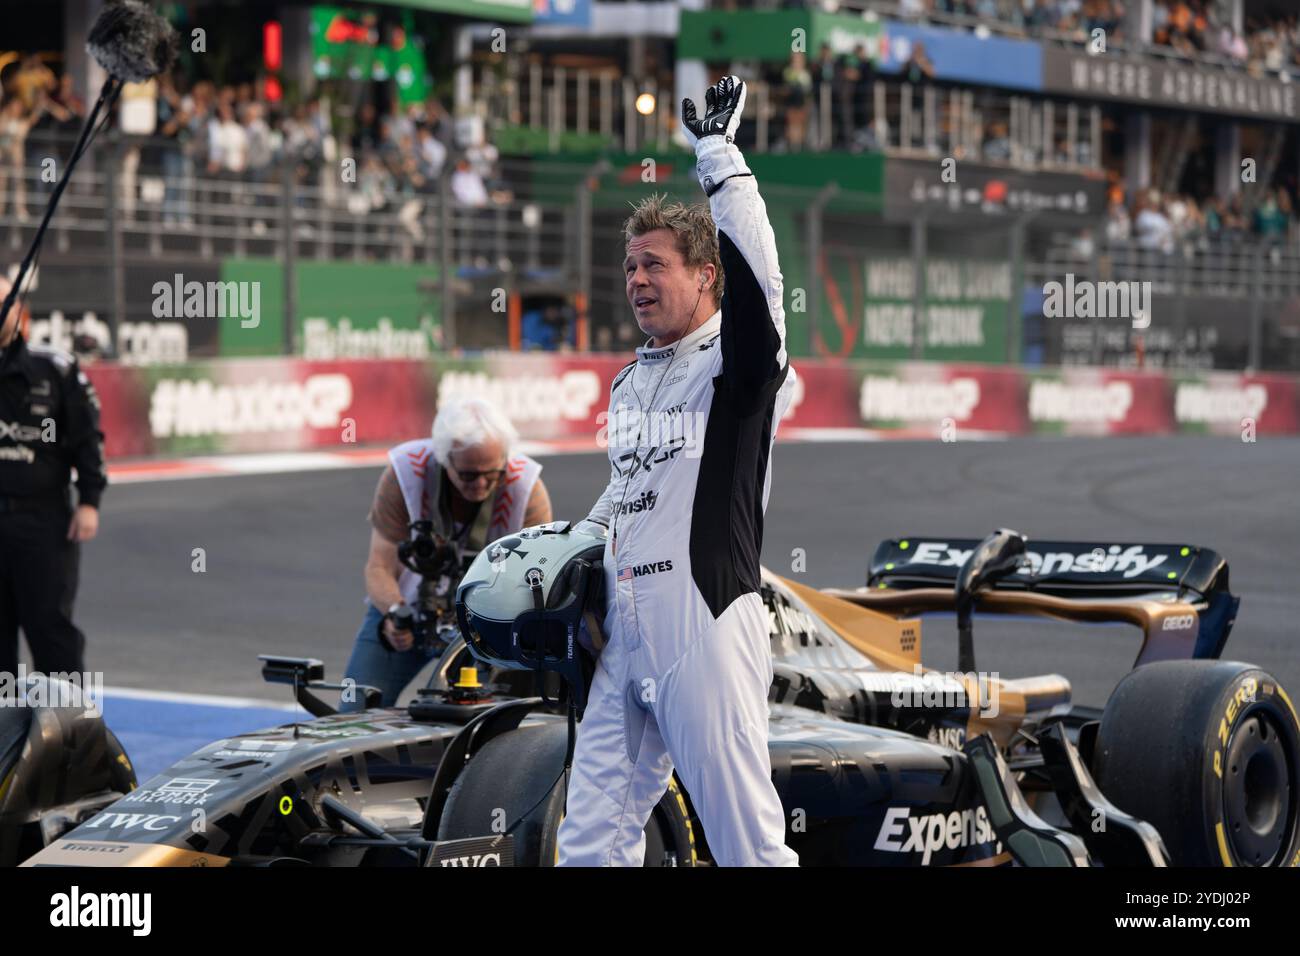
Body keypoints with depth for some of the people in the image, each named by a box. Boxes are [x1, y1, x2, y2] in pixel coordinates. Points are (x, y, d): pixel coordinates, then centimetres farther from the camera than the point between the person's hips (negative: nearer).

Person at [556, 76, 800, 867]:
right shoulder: (630, 384, 21)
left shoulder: (737, 362, -4)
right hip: (623, 631, 8)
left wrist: (718, 153, -20)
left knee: (748, 842, -7)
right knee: (592, 843, 7)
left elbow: (755, 275, -22)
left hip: (706, 620, -8)